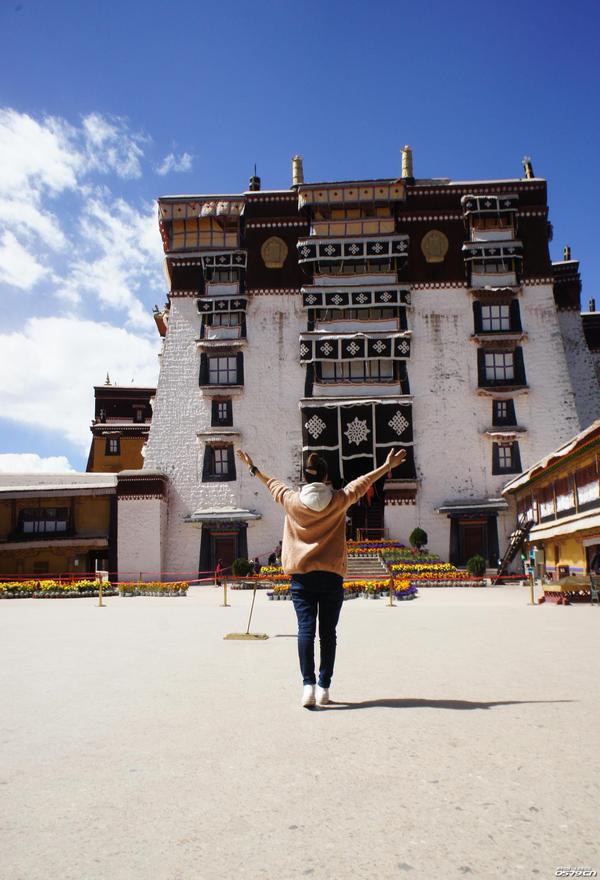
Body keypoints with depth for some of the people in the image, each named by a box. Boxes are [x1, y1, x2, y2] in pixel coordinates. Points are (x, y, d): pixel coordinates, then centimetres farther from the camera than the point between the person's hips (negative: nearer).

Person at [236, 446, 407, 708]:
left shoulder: (292, 501, -2)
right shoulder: (339, 500, -3)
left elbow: (273, 485, 16)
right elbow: (362, 482, 8)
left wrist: (253, 468, 34)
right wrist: (388, 466, 22)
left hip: (301, 576, 0)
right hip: (331, 576, 0)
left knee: (306, 629, 0)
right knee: (328, 632, 6)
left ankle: (308, 684, -9)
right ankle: (323, 687, 9)